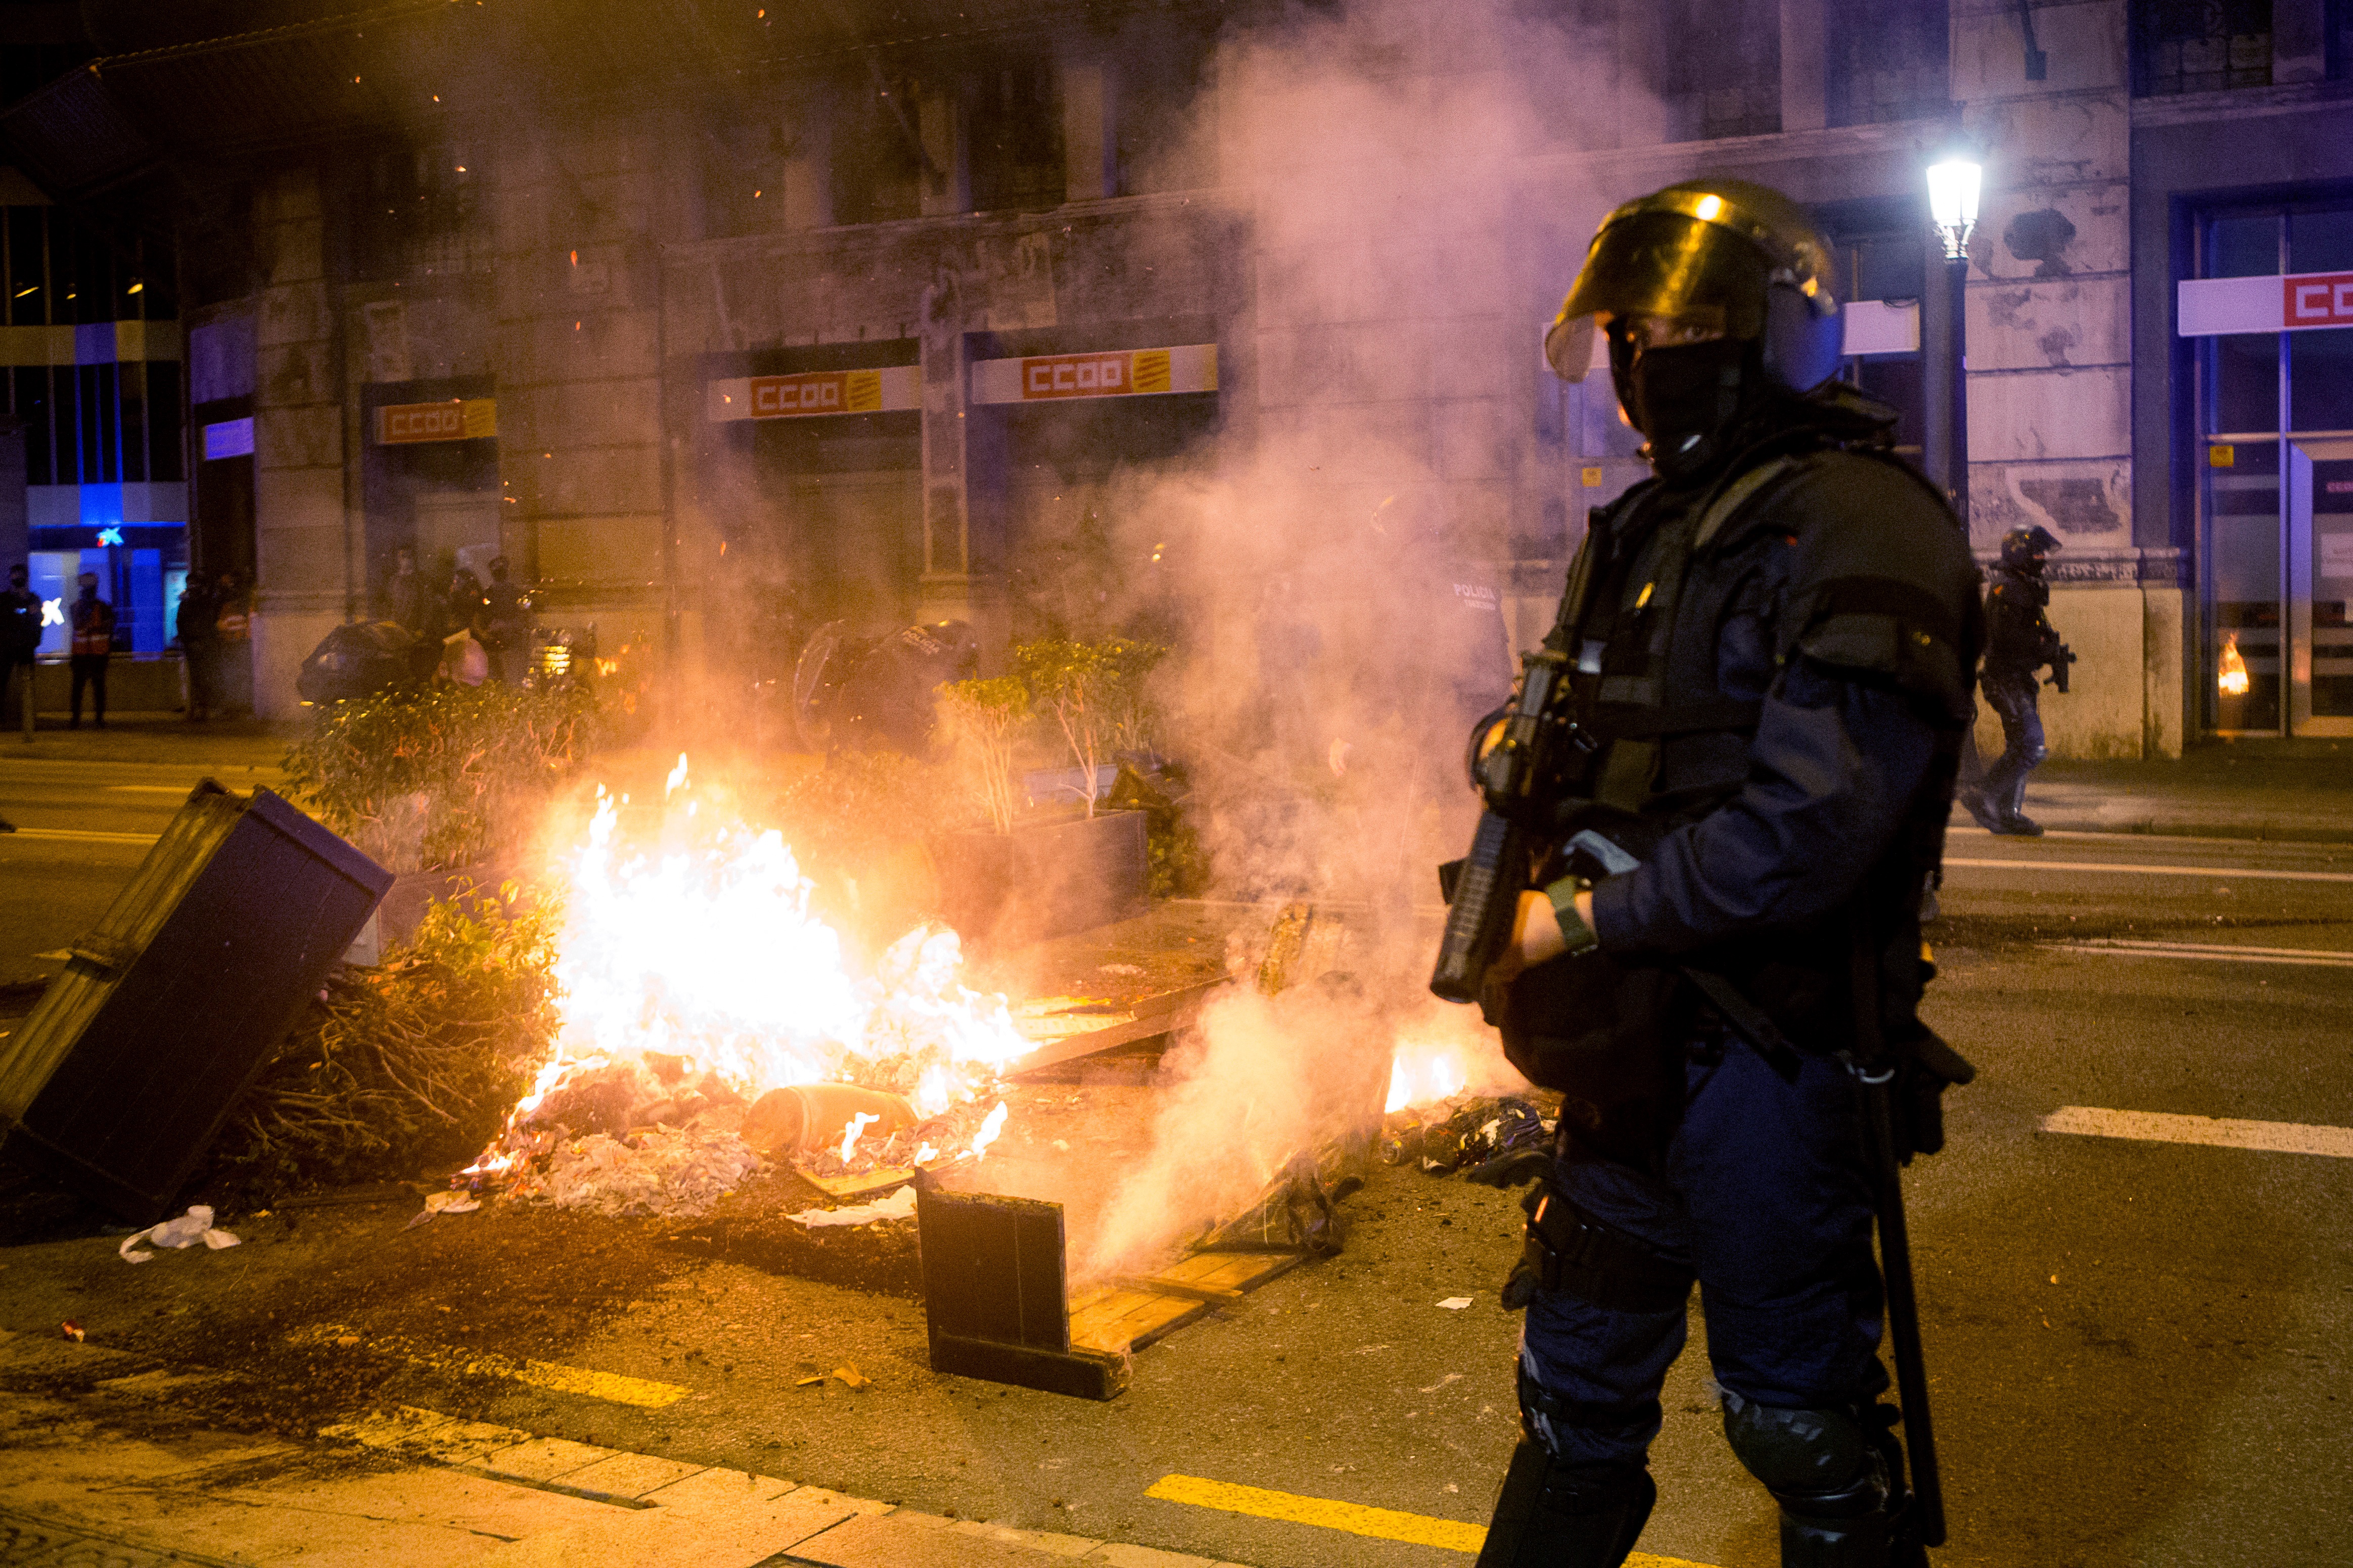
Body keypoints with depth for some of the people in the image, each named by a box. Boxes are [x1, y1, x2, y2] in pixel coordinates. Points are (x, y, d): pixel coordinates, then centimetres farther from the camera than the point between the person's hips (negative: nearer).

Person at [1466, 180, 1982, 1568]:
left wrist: (1589, 918, -18)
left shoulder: (1857, 528, -15)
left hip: (1769, 1050, -8)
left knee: (1803, 1425, 7)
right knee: (1577, 1393, 20)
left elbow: (1813, 826, -24)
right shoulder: (1652, 527, 13)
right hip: (1632, 1045, 8)